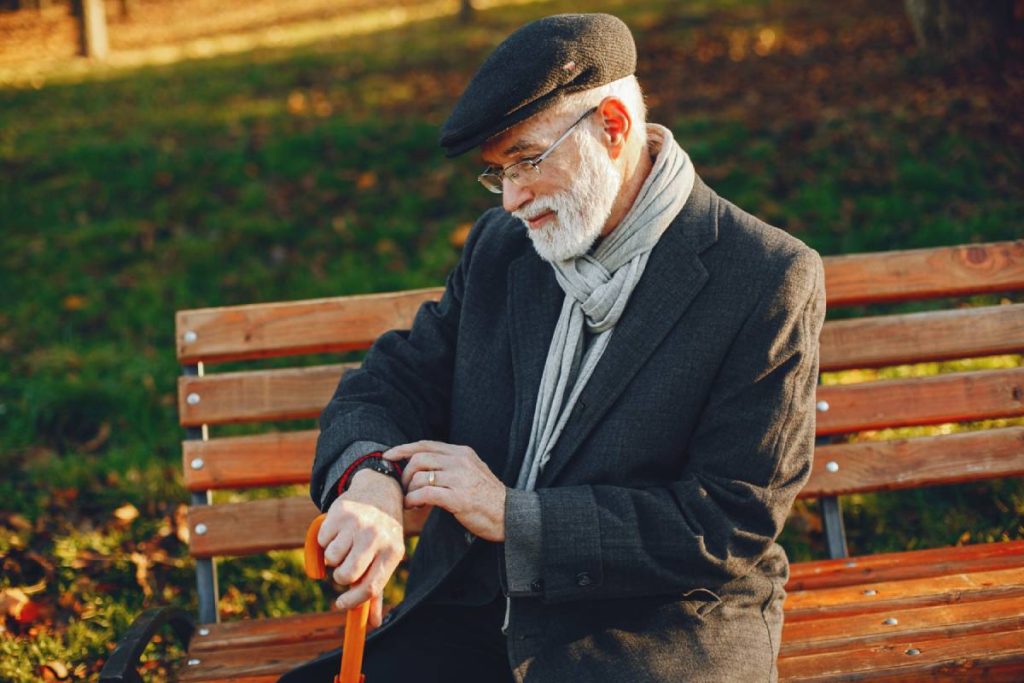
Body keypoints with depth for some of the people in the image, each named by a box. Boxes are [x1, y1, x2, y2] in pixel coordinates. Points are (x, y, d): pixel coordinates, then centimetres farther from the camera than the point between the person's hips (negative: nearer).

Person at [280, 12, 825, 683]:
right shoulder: (500, 245, 9)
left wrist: (513, 516, -17)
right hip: (468, 622, 5)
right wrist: (372, 478, -15)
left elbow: (731, 524, -13)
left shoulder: (770, 280, -10)